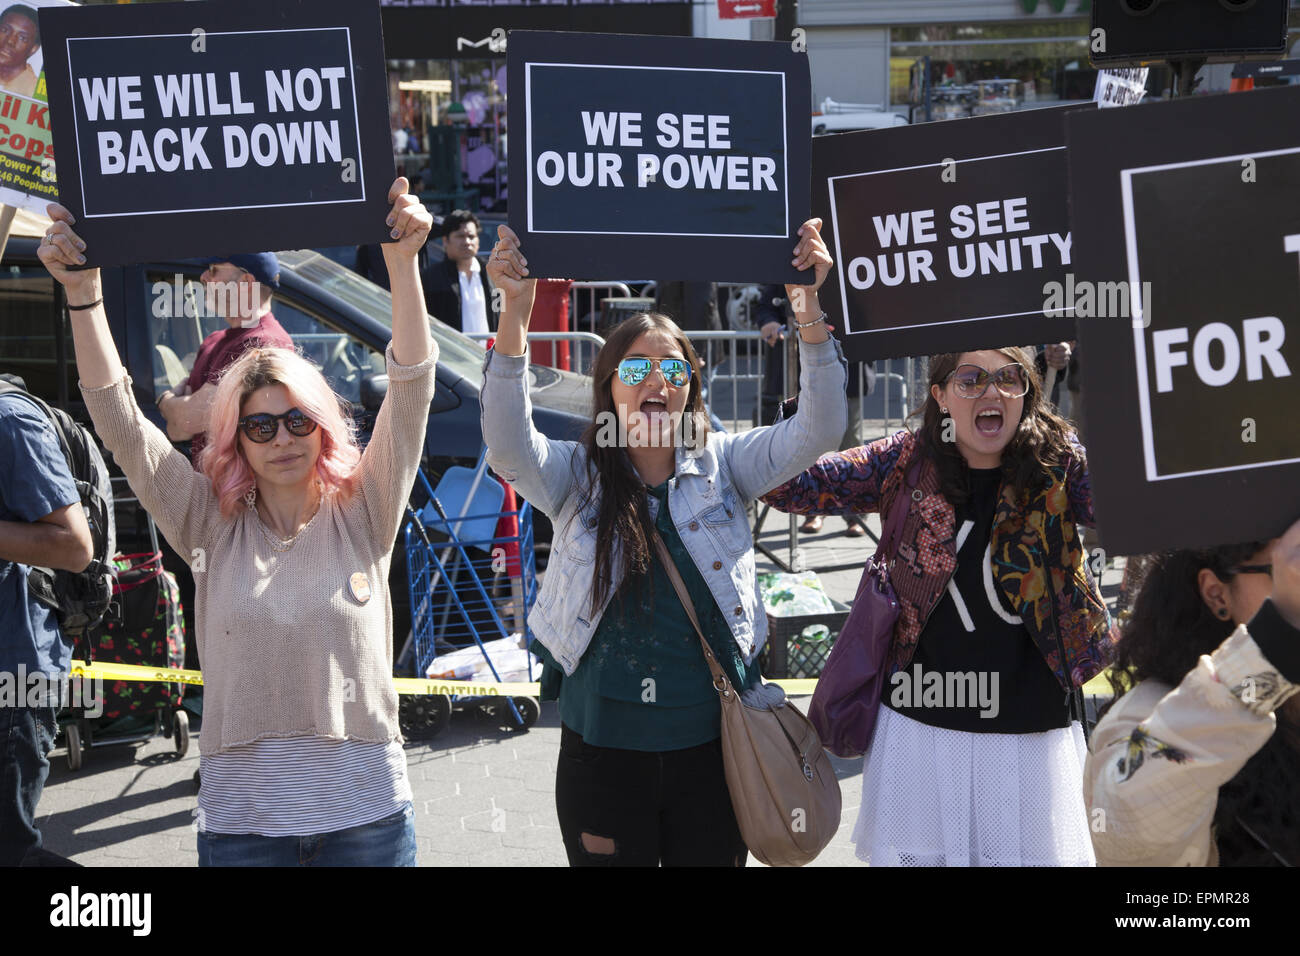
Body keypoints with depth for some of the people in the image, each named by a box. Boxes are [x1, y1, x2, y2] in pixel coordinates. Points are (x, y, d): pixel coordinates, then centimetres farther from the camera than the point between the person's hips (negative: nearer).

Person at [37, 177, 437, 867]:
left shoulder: (362, 515, 0)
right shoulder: (213, 526, 2)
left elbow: (410, 393, -8)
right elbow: (119, 422, -3)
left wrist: (402, 261, -17)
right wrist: (83, 291, -11)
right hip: (241, 817, 1)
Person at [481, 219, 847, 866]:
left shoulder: (721, 466, 2)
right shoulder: (576, 476, -2)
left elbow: (817, 431, -10)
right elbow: (508, 447, -22)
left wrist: (810, 308, -23)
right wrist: (516, 312, -33)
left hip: (710, 747, 1)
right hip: (602, 755, -1)